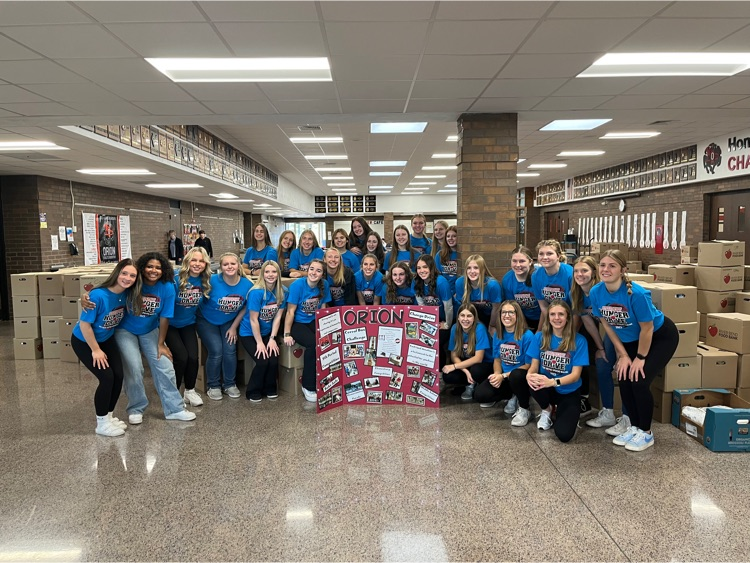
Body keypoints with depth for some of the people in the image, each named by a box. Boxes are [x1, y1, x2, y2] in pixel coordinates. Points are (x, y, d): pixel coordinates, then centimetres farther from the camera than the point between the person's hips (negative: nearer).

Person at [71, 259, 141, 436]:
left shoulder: (127, 293, -14)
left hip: (106, 339, 6)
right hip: (84, 342, -6)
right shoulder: (98, 295, -33)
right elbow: (84, 324, -26)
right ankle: (102, 424, 5)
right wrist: (96, 350, -19)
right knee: (107, 377, -12)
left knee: (119, 376, 0)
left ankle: (108, 416, 21)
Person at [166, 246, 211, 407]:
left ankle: (190, 391, 14)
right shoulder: (176, 279, -21)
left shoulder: (206, 281, -8)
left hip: (188, 324, 3)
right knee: (181, 357, -15)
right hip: (170, 324, -3)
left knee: (193, 357, -10)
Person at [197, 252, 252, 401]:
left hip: (229, 322, 3)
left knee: (230, 351, -11)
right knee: (216, 352, -14)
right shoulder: (212, 281, -27)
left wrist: (234, 327, -2)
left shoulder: (247, 284, -15)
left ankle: (230, 384, 13)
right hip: (207, 321, -3)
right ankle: (213, 386, 8)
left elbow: (245, 308, -1)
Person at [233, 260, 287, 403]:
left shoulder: (282, 292, -8)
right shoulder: (256, 292, -21)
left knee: (274, 360, -16)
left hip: (268, 333, 4)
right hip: (249, 333, -4)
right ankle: (253, 392, 5)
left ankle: (270, 388, 11)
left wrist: (272, 339, -10)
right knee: (263, 361, -19)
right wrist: (259, 343, -18)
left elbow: (277, 317, -5)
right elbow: (253, 320, -19)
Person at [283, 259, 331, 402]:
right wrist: (287, 334, -14)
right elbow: (290, 311, -13)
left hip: (314, 322, 4)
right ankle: (308, 386, -13)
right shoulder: (297, 285, -15)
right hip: (297, 323, -4)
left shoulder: (324, 285, -3)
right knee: (314, 343, -30)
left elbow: (323, 309, 7)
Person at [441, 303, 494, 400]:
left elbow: (478, 358, -24)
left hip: (484, 363, -4)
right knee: (447, 376, -23)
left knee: (476, 371, -37)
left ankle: (471, 385, -3)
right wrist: (466, 371, -25)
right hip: (466, 364, 4)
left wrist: (454, 366, -24)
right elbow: (454, 355, -7)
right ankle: (472, 383, 3)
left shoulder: (479, 328, -23)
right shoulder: (455, 328, -10)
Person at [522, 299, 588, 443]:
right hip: (546, 387, 2)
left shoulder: (578, 340, -14)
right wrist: (529, 375, -30)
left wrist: (552, 382, -36)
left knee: (564, 435, -24)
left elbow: (575, 375, -17)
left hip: (569, 392, -2)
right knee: (533, 381, -35)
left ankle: (570, 414, 14)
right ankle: (547, 410, 0)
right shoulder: (540, 337, -5)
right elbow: (534, 365, -4)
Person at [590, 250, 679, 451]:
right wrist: (623, 355, -4)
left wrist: (640, 358, -14)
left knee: (639, 380, -14)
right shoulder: (596, 292, -19)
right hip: (631, 339, 6)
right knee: (624, 379, -4)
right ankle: (634, 426, 18)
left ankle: (646, 433, 6)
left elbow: (647, 329, -24)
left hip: (661, 336, -5)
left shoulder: (636, 293, -35)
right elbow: (607, 325, -6)